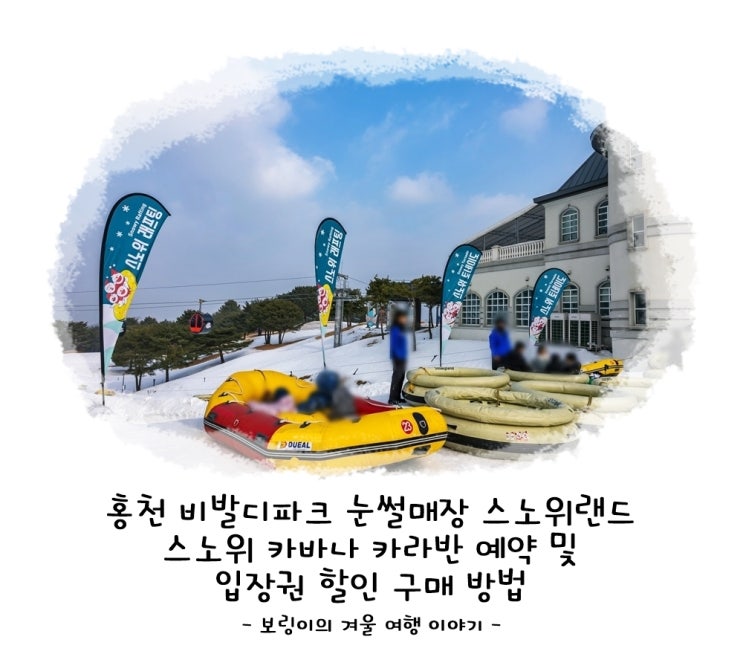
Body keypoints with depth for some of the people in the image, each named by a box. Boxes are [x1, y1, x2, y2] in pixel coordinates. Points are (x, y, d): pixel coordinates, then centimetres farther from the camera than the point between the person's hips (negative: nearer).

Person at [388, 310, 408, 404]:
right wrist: (399, 357, -20)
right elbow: (394, 345, -18)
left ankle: (397, 397, 22)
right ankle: (392, 399, -5)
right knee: (396, 378, -8)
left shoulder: (401, 329, 14)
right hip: (398, 358, -10)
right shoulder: (395, 329, -15)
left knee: (401, 378, 14)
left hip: (402, 358, 10)